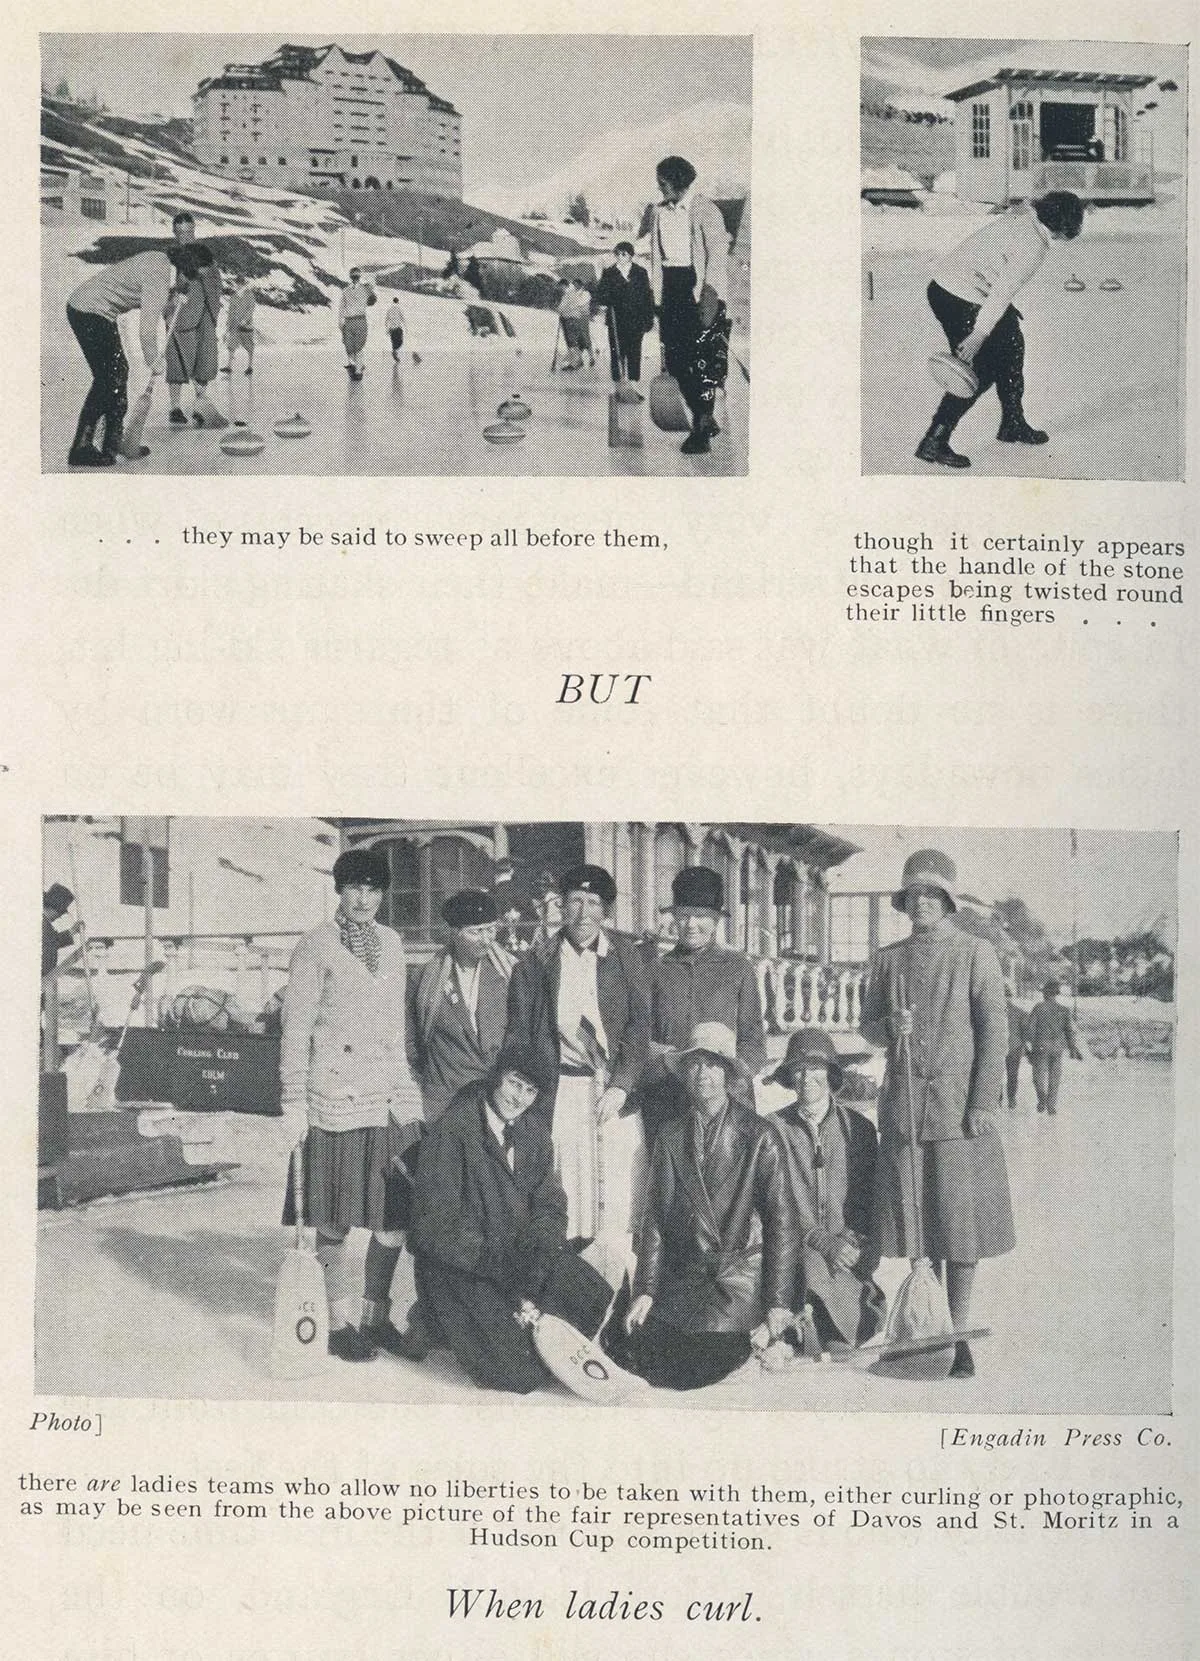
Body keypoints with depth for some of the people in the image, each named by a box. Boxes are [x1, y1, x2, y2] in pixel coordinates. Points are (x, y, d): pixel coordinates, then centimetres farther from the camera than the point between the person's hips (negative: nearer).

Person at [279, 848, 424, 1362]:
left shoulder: (391, 943, 14)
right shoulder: (315, 948, -3)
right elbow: (295, 1031, -3)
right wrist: (294, 1103, -7)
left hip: (391, 1099, 5)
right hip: (337, 1101, -5)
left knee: (396, 1215, 5)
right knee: (334, 1222, 1)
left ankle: (375, 1317, 18)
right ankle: (339, 1325, 11)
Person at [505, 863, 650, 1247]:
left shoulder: (626, 959, 8)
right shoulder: (535, 964, 6)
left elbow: (639, 1026, 3)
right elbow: (518, 1036, 7)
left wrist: (620, 1086, -8)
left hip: (616, 1092, 1)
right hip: (560, 1095, -1)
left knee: (619, 1201, -4)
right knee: (564, 1196, -4)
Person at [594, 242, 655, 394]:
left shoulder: (640, 273, 6)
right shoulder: (608, 273, 5)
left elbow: (648, 297, 6)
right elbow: (600, 297, 4)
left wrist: (649, 319, 1)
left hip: (636, 321, 0)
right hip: (616, 322, 0)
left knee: (634, 353, -1)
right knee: (617, 354, 1)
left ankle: (633, 385, 3)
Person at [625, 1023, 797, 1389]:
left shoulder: (759, 1136, -3)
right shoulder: (670, 1137, 8)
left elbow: (780, 1220, -4)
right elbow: (655, 1217, 9)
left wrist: (778, 1302, -8)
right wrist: (645, 1290, 0)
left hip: (738, 1277, -4)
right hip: (681, 1282, 4)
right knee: (660, 1374, -11)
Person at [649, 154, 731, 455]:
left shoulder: (705, 210, -7)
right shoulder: (661, 212, 12)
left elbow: (717, 255, -10)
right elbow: (656, 255, 15)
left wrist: (709, 294, -17)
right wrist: (658, 296, 9)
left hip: (698, 287, -7)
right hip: (671, 287, 7)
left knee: (702, 362, -9)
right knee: (676, 360, 5)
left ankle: (702, 429, -4)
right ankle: (704, 422, 17)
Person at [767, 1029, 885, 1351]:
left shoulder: (858, 1127, 8)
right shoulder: (774, 1128, 3)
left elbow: (871, 1203, 12)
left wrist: (853, 1241, -8)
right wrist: (824, 1243, -13)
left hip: (852, 1253, 0)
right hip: (795, 1248, 0)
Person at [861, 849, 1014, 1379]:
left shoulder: (976, 953, 2)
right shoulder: (888, 959, 11)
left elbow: (993, 1029, -3)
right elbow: (868, 1024, 15)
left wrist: (985, 1102, -10)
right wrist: (890, 1027, -9)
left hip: (959, 1103, -3)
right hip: (904, 1105, 3)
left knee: (962, 1219, -2)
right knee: (913, 1216, 2)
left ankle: (959, 1335, 6)